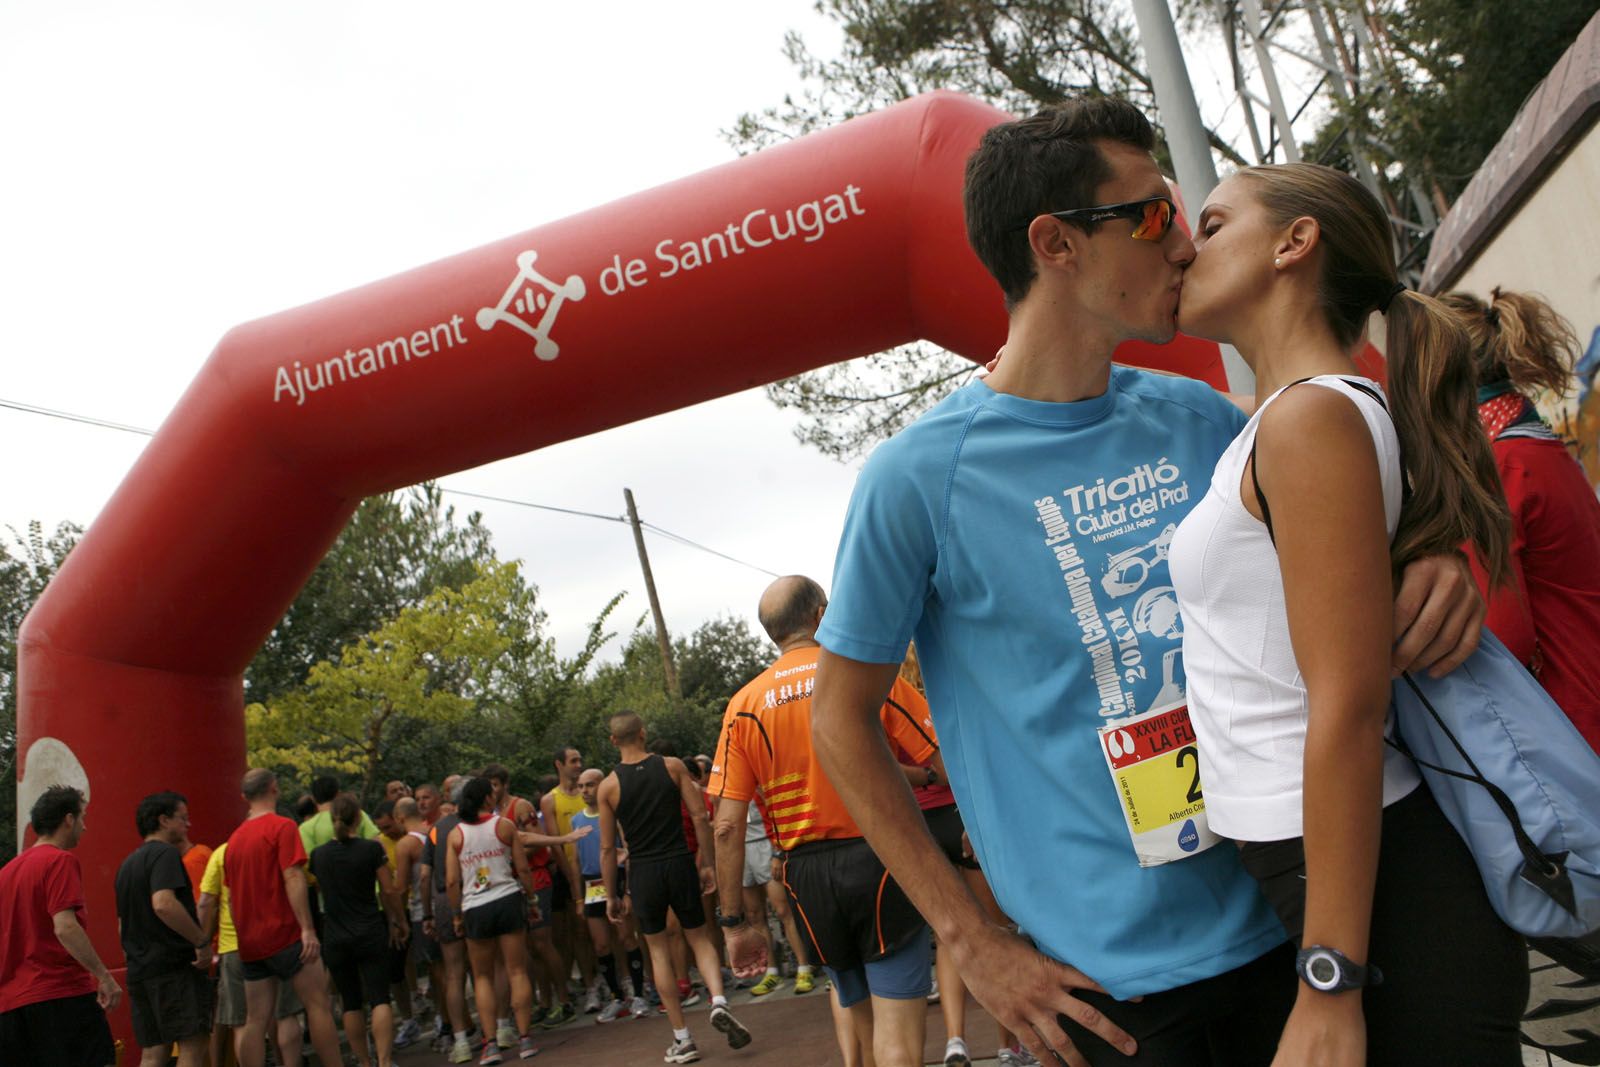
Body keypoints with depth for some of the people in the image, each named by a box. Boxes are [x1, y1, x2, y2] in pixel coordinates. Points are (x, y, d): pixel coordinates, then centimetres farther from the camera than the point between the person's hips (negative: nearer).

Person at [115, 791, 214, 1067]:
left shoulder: (128, 863, 20)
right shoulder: (165, 853, -10)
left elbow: (123, 922, 26)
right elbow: (163, 904, -26)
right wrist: (202, 941, -20)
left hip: (140, 970, 9)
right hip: (174, 965, -9)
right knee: (192, 1044, -8)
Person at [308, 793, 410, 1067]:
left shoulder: (318, 854, 2)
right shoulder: (372, 849, -8)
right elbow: (389, 891, -5)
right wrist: (399, 921, 9)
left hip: (334, 938, 3)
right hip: (370, 932, -3)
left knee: (351, 1003, 12)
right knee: (379, 998, -3)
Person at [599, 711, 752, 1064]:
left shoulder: (608, 786, -2)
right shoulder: (672, 766, -1)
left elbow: (607, 848, 0)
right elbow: (699, 817, -4)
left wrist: (611, 896, 8)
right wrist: (708, 864, 5)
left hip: (643, 872, 0)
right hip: (679, 863, 1)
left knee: (658, 950, 11)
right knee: (699, 938, 16)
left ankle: (682, 1039, 13)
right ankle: (718, 1002, -9)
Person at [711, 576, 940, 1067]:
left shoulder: (744, 705, 2)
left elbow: (727, 827, -2)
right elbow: (945, 762, -5)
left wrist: (734, 923, 4)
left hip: (808, 874, 4)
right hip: (879, 858, -3)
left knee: (859, 1012, 21)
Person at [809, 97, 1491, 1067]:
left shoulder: (1198, 418, 2)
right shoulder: (920, 475, -14)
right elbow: (843, 719, -7)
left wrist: (1431, 569, -9)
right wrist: (974, 943, -9)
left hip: (1289, 921, 5)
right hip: (1114, 980, -5)